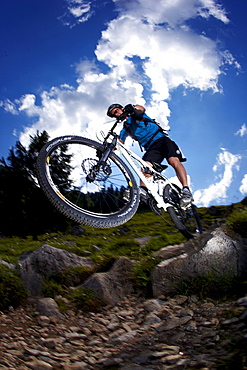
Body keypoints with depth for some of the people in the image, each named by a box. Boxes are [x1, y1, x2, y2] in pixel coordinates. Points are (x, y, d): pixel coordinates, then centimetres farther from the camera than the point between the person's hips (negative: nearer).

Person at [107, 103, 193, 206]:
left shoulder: (135, 114, 10)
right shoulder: (125, 129, 21)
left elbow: (141, 109, -15)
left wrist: (132, 107, -40)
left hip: (161, 139, -4)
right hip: (151, 148, 4)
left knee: (173, 160, -28)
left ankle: (186, 190, -39)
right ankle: (142, 191, -46)